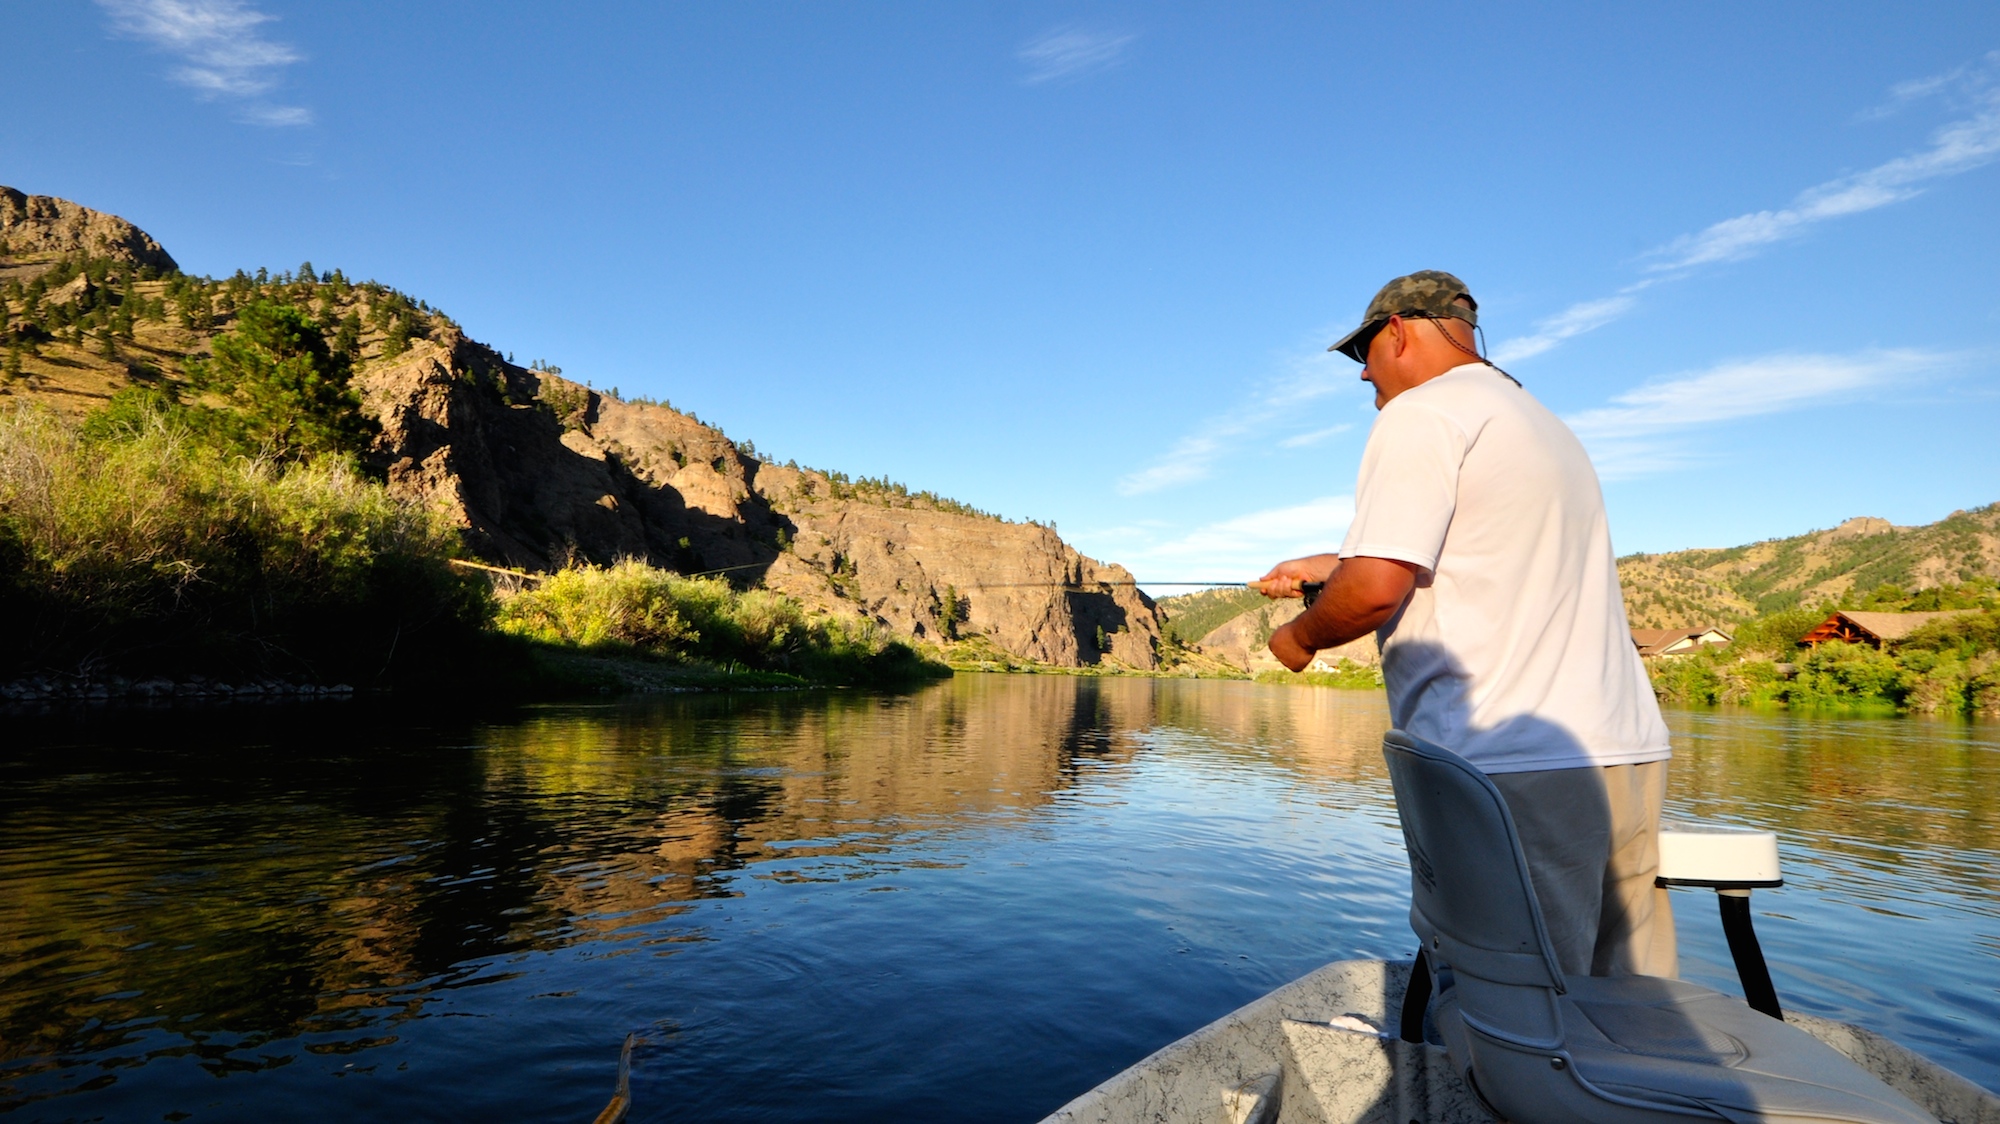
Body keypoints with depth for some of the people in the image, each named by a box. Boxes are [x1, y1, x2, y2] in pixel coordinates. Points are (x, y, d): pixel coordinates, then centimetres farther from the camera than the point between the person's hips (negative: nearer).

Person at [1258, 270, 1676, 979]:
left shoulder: (1421, 415, -6)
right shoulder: (1543, 422, 24)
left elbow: (1376, 588, -17)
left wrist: (1299, 638, 3)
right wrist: (1325, 567, 36)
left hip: (1513, 769, -9)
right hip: (1629, 754, 10)